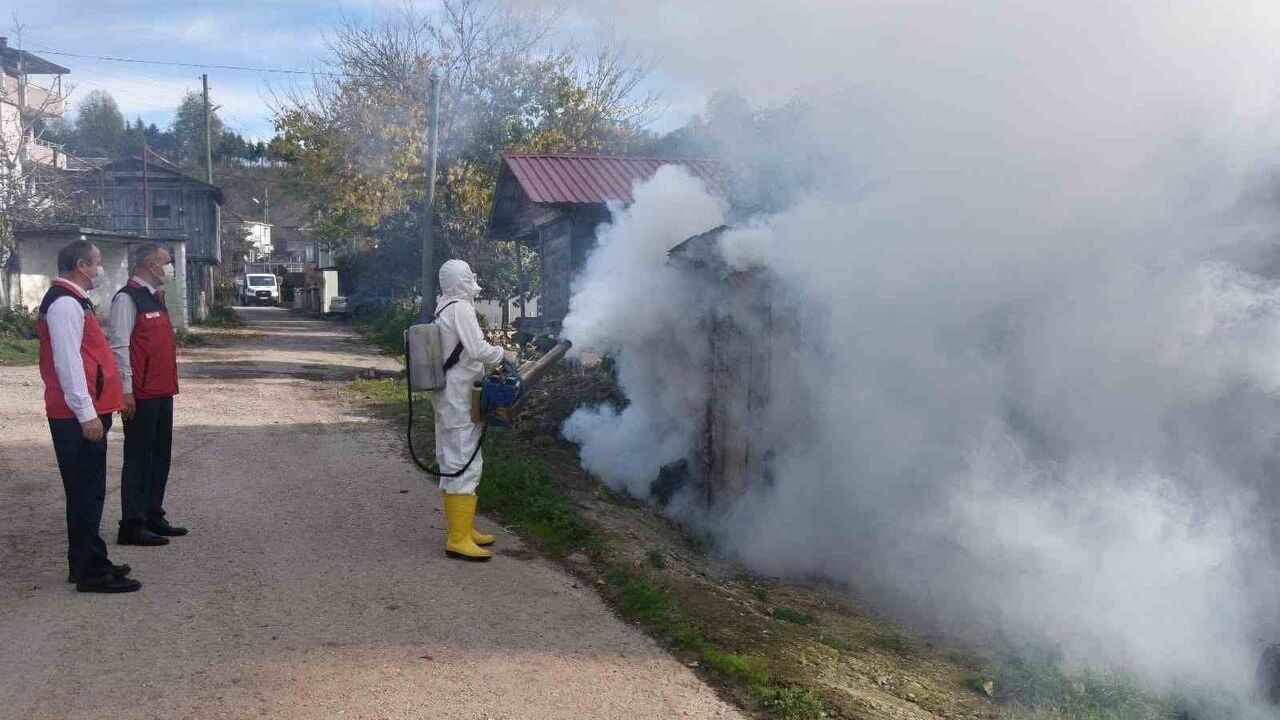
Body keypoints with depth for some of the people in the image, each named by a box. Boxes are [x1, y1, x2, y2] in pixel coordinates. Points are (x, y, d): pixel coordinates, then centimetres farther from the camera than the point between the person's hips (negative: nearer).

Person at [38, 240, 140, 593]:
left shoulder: (74, 301, 17)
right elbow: (68, 363, -21)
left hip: (85, 413, 10)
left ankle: (86, 563, 25)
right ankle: (91, 572, 0)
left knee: (88, 490, 16)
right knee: (86, 491, -6)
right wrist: (87, 413, -22)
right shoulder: (65, 304, -14)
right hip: (78, 416, -10)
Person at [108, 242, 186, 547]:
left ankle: (153, 516, 24)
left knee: (160, 455, 14)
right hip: (140, 395, -9)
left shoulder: (156, 297, 16)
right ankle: (132, 525, 4)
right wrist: (126, 390, -18)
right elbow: (120, 347, -16)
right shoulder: (127, 298, -12)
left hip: (162, 391, 9)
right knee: (139, 458, -3)